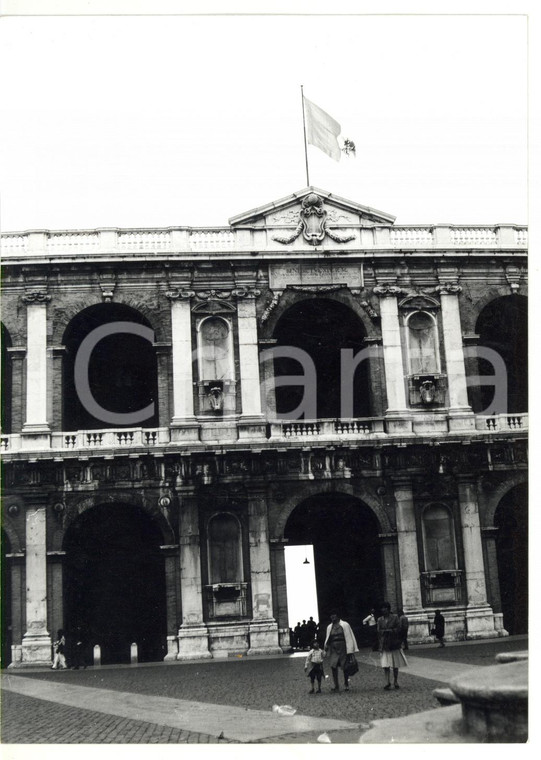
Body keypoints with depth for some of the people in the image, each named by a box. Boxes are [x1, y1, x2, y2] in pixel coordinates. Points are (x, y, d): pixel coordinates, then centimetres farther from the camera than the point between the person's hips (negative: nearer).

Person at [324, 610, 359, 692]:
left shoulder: (345, 625, 0)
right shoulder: (329, 627, 12)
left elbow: (349, 637, 0)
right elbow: (327, 639, 19)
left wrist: (350, 650, -4)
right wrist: (326, 647, 5)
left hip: (343, 648, -3)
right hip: (333, 649, 3)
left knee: (345, 667, 4)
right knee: (333, 666, -7)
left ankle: (346, 684, 25)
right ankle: (336, 686, -1)